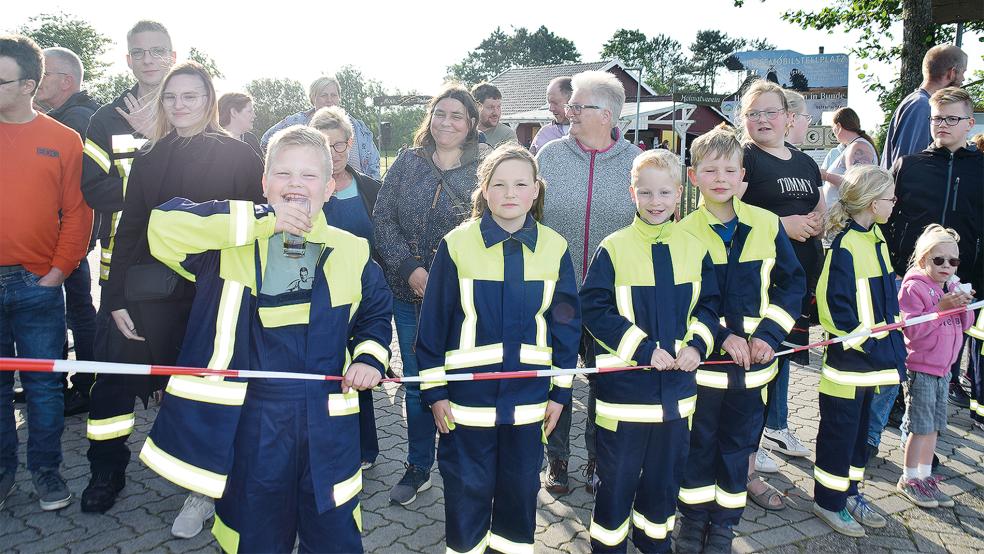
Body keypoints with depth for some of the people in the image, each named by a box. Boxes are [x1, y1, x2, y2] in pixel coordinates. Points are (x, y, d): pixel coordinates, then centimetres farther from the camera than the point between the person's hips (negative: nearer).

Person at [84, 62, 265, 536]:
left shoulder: (238, 156, 0)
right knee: (115, 384, 4)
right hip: (152, 291, 4)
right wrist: (116, 296, 3)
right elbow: (129, 228, 9)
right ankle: (107, 474, 27)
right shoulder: (151, 156, 11)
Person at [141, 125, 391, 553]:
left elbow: (376, 314, 20)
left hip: (327, 426, 1)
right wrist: (264, 218, -22)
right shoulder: (230, 244, -2)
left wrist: (370, 357, 0)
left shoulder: (351, 253, 5)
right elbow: (164, 226, -20)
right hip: (249, 424, -1)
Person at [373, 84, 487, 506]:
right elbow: (382, 219, 2)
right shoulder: (407, 164, 6)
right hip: (411, 294, 3)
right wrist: (409, 268, -11)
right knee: (416, 383, 13)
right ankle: (418, 468, 30)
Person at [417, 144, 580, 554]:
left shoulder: (555, 249, -2)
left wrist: (561, 390, 4)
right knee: (467, 485, 11)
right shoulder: (457, 245, -9)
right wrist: (435, 390, -4)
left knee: (522, 483, 17)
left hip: (529, 397, 2)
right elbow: (434, 322, -5)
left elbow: (566, 323, 3)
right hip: (468, 394, -2)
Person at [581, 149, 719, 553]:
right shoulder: (613, 249, -9)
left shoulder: (695, 249, 3)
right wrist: (644, 349, -19)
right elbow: (594, 309, -13)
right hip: (624, 382, -4)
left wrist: (697, 344, -9)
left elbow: (708, 305, 9)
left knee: (667, 470, 19)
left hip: (677, 385, 4)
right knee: (617, 474, 8)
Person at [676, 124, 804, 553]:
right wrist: (721, 337, -17)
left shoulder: (768, 225, 0)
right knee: (699, 440, 10)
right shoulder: (684, 232, -8)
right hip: (704, 358, -2)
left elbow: (792, 283, 3)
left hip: (753, 359, 2)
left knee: (739, 440, 12)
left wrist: (768, 335, -8)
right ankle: (694, 515, 29)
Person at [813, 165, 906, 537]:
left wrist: (892, 343, 11)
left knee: (860, 425, 18)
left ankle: (850, 491, 33)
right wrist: (869, 345, -20)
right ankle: (828, 501, 17)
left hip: (873, 357, 9)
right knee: (840, 429, 3)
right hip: (847, 357, -9)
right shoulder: (844, 246, -19)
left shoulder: (875, 237, 10)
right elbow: (835, 307, -22)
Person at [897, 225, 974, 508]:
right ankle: (909, 479, 11)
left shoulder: (953, 287, 11)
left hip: (943, 369, 8)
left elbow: (966, 325, 15)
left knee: (934, 426, 14)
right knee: (921, 426, -3)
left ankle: (925, 476, 26)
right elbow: (912, 328, -20)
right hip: (920, 369, -8)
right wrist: (940, 308, -28)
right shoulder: (914, 287, -14)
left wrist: (965, 306, -5)